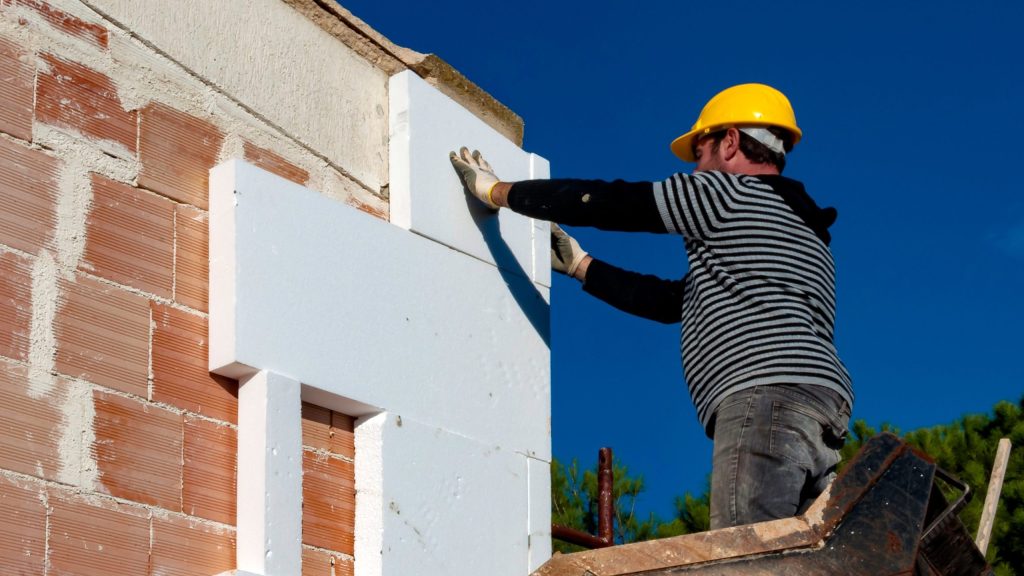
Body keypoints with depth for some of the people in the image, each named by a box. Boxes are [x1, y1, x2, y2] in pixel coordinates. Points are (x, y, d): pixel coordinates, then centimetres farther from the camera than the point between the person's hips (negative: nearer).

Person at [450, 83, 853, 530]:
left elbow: (606, 203, 7)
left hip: (766, 396, -9)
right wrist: (580, 266, 47)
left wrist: (495, 190, 19)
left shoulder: (731, 192, 7)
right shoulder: (800, 227, 36)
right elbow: (670, 300, 39)